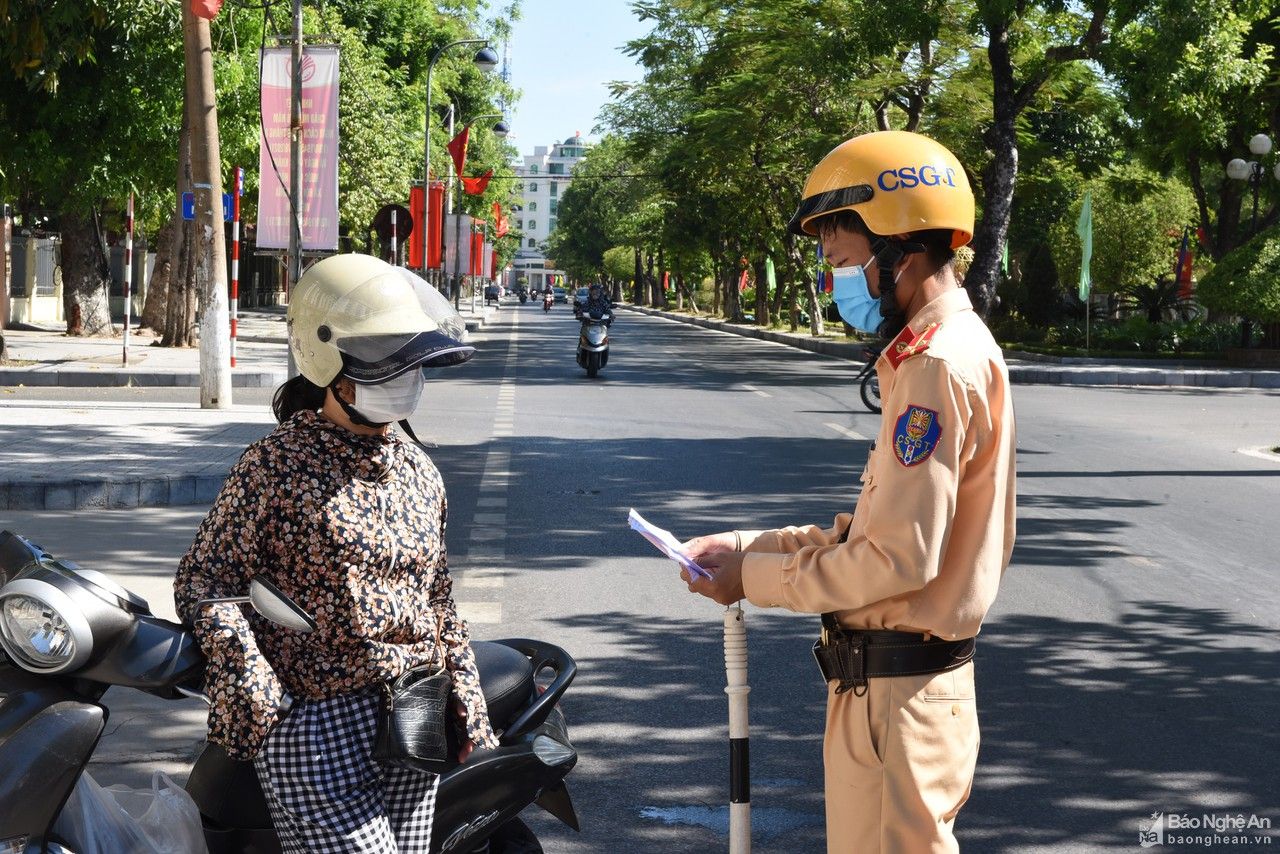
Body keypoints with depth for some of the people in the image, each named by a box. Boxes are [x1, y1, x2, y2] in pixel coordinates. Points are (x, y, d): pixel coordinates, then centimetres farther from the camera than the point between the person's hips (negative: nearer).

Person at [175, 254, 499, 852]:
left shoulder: (418, 471, 12)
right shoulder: (277, 465, -7)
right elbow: (204, 581, -7)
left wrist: (467, 708, 14)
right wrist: (256, 693, -17)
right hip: (314, 724, -6)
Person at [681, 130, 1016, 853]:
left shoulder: (940, 366, -19)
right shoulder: (951, 350, 13)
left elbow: (900, 558, -23)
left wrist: (755, 576, -12)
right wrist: (754, 546, 8)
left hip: (897, 696, -10)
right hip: (895, 681, 10)